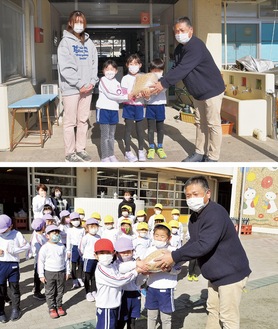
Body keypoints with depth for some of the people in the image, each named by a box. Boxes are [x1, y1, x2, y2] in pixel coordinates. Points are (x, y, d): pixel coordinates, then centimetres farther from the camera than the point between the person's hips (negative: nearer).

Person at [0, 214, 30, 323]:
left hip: (13, 264, -1)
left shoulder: (16, 234, -5)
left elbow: (27, 246, 0)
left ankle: (15, 310, 24)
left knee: (14, 288, 10)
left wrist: (14, 250, -14)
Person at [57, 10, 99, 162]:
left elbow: (94, 63, 10)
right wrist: (79, 84, -15)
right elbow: (65, 67, -12)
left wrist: (92, 81, -5)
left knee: (83, 120, 10)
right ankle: (70, 153, 7)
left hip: (87, 88, 5)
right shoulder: (65, 42, -3)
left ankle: (80, 149, 21)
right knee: (70, 121, 0)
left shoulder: (89, 42, 13)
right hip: (71, 88, -5)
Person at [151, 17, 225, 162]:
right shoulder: (179, 49, 5)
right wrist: (160, 81, -14)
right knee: (200, 123, 15)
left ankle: (212, 158, 4)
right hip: (197, 92, 10)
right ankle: (199, 153, 25)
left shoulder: (195, 47, -26)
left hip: (212, 90, -9)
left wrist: (163, 83, -30)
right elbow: (175, 69, 3)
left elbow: (182, 70, -32)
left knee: (213, 124, -3)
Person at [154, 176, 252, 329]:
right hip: (216, 273, 10)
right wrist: (173, 257, -6)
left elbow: (203, 245, -33)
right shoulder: (195, 216, 5)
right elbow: (193, 242, 10)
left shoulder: (215, 213, -27)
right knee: (213, 309, 20)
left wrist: (174, 257, -27)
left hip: (231, 273, -10)